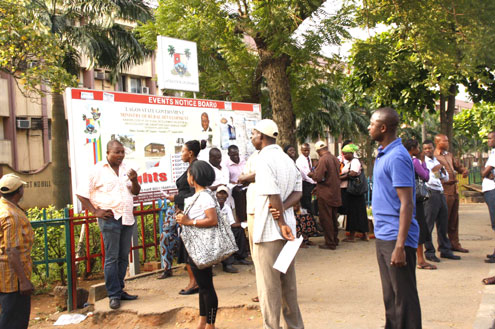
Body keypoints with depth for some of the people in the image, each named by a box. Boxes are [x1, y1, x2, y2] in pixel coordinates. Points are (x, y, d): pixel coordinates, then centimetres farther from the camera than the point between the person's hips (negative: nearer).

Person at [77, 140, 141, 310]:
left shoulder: (125, 168, 11)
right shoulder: (98, 170, -5)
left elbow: (136, 191, 14)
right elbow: (81, 194, -4)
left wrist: (134, 180, -6)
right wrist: (95, 212, -10)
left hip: (128, 218, 6)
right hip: (110, 218, -6)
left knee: (123, 257, 11)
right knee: (112, 257, -3)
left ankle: (119, 290, 21)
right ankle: (114, 295, 4)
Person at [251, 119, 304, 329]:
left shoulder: (264, 159, -15)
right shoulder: (287, 159, 12)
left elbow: (273, 195, -20)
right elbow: (298, 191, 8)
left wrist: (282, 223, -13)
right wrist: (283, 208, -8)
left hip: (268, 231, -8)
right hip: (287, 229, 8)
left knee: (269, 286, 2)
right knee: (288, 283, 16)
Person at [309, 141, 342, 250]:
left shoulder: (323, 159, -17)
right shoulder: (335, 158, 7)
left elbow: (318, 177, -21)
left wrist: (311, 174, 0)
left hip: (325, 194, -8)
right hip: (335, 193, 8)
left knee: (326, 219, -1)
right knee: (333, 218, 17)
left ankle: (330, 243, 2)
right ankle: (335, 240, 26)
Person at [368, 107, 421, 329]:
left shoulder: (397, 157, -17)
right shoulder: (383, 154, 13)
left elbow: (406, 204, -21)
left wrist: (400, 246, -25)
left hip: (396, 237, -10)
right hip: (383, 236, 10)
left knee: (404, 297, -1)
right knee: (390, 295, 18)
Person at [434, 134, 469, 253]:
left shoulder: (449, 155, 18)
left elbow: (458, 166, 25)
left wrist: (464, 171, 4)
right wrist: (446, 181, -24)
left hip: (454, 191, 8)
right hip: (444, 193, -8)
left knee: (454, 220, 12)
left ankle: (454, 244, 20)